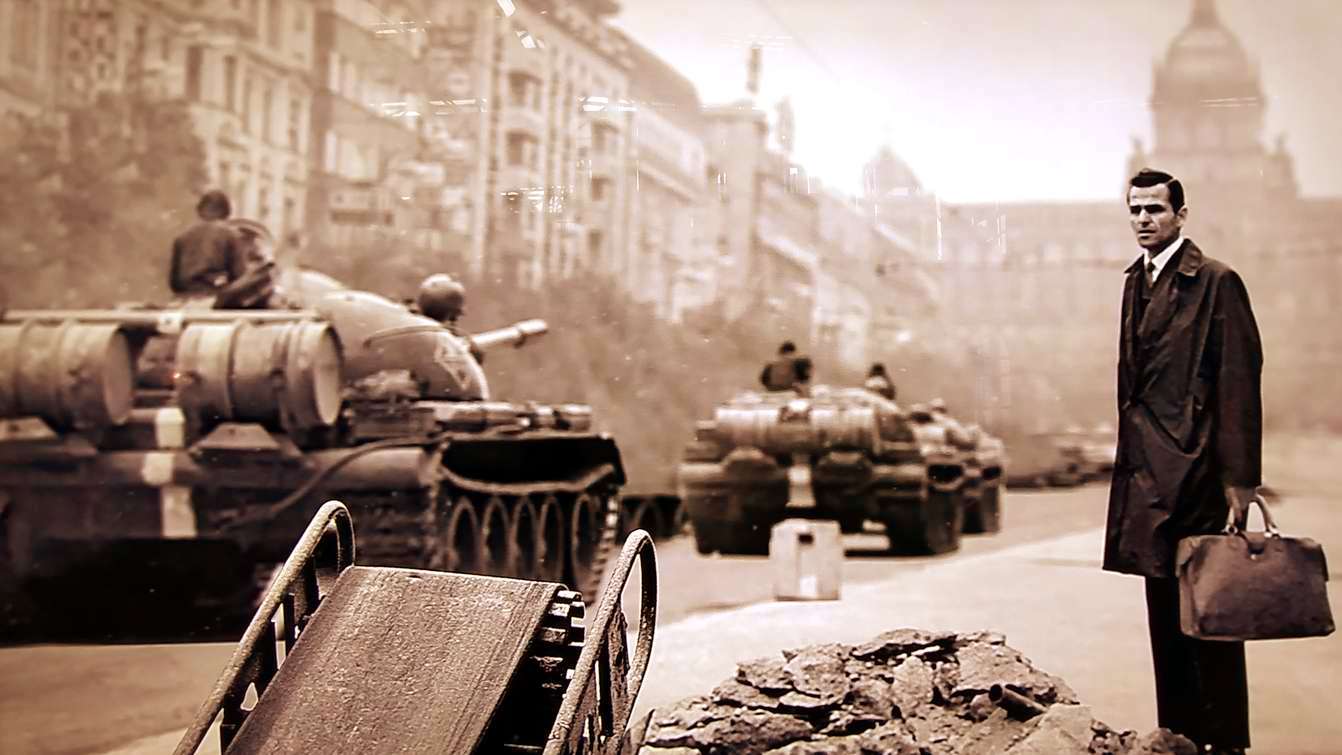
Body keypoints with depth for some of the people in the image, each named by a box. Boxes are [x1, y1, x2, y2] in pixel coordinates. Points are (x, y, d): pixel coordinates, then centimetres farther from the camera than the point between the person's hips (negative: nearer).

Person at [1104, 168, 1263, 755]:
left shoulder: (1217, 283, -7)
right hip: (1148, 473, 8)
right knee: (1164, 612, 12)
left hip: (1197, 471, -8)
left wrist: (1239, 478, -16)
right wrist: (1130, 459, 11)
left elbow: (1240, 384, -12)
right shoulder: (1137, 283, 16)